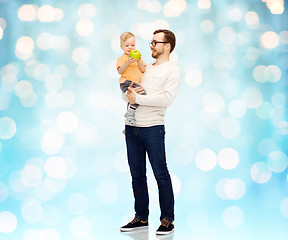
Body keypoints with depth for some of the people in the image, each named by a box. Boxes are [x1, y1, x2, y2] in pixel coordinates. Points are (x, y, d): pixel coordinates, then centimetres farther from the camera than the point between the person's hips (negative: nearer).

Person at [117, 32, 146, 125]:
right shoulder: (122, 58, 5)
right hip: (127, 82, -8)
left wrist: (139, 61, -8)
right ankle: (131, 112, -26)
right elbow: (120, 71, -10)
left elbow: (143, 70, 9)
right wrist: (128, 62, -19)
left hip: (136, 84, 8)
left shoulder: (137, 57, 22)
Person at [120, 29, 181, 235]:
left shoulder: (173, 70, -1)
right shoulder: (146, 68, 20)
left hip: (153, 127, -7)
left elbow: (167, 98, -15)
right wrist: (129, 92, -4)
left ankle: (167, 219, 5)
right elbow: (127, 92, 21)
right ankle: (141, 218, 18)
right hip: (132, 127, 7)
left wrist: (137, 98, -11)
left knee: (161, 174, -4)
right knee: (137, 175, 9)